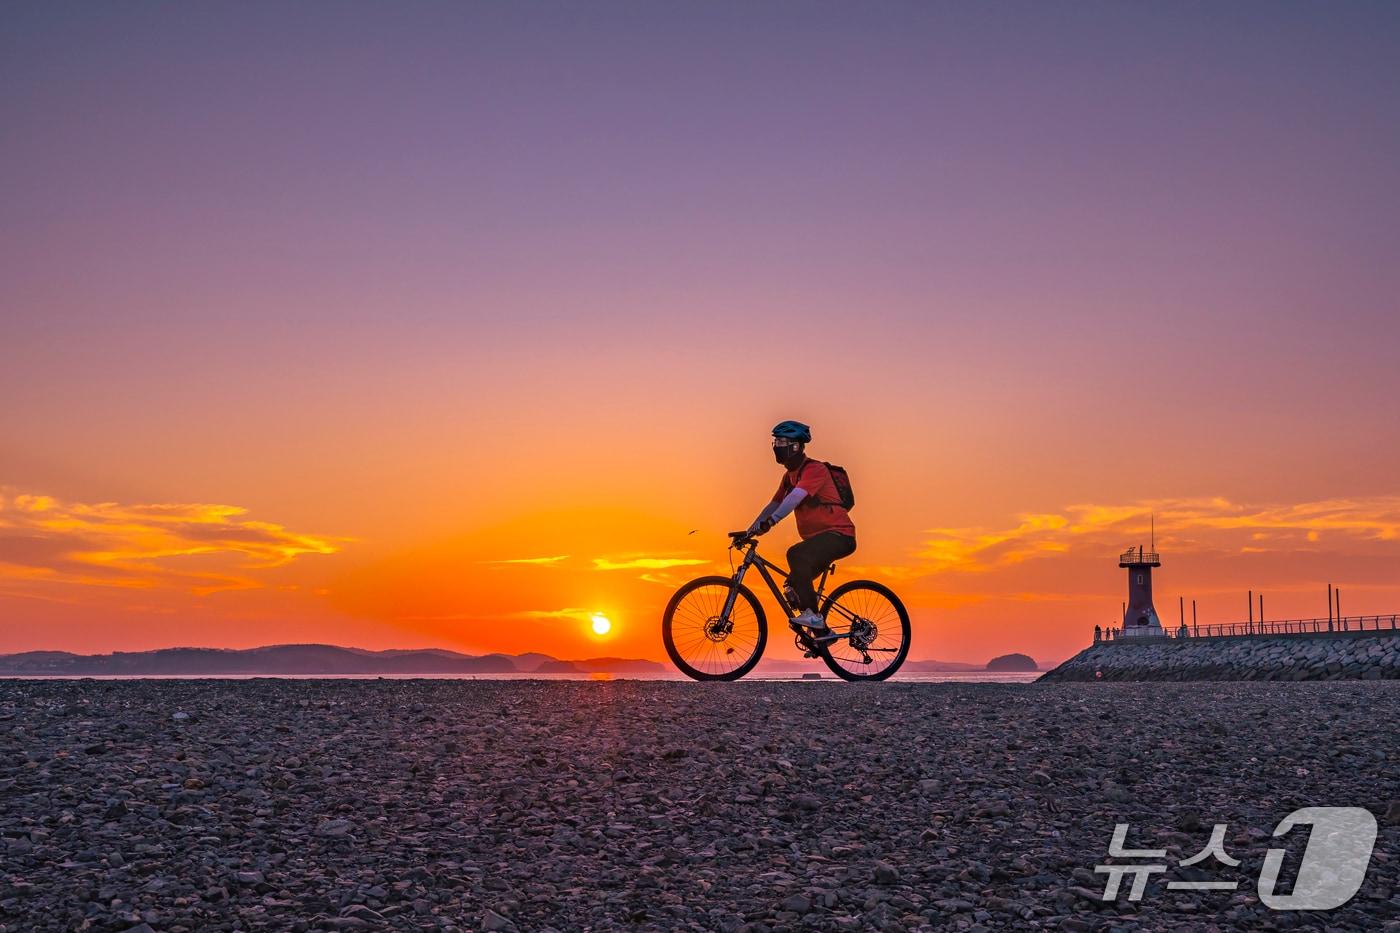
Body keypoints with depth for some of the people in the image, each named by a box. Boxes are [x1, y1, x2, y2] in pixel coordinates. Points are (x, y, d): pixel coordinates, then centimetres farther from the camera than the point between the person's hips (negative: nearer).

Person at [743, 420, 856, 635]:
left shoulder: (814, 469, -15)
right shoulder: (790, 476, 15)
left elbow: (795, 498, -31)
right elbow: (774, 504, 17)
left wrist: (770, 522, -42)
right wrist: (750, 530, 6)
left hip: (838, 535, -10)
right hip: (818, 536, 10)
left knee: (796, 554, -32)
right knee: (795, 586, 4)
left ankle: (812, 614, -29)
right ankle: (822, 633, 17)